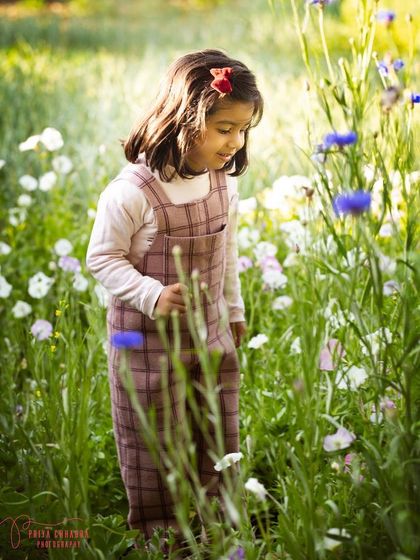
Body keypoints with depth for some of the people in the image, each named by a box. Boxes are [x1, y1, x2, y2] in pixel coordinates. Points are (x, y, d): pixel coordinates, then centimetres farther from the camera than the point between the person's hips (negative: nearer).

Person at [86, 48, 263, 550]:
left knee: (221, 440, 17)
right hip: (149, 343, -6)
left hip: (213, 335, 6)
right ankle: (160, 537, 31)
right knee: (154, 448, 10)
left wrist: (234, 310, 20)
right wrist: (154, 297, -30)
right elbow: (102, 258, -17)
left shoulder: (224, 184, -4)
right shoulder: (131, 192, -25)